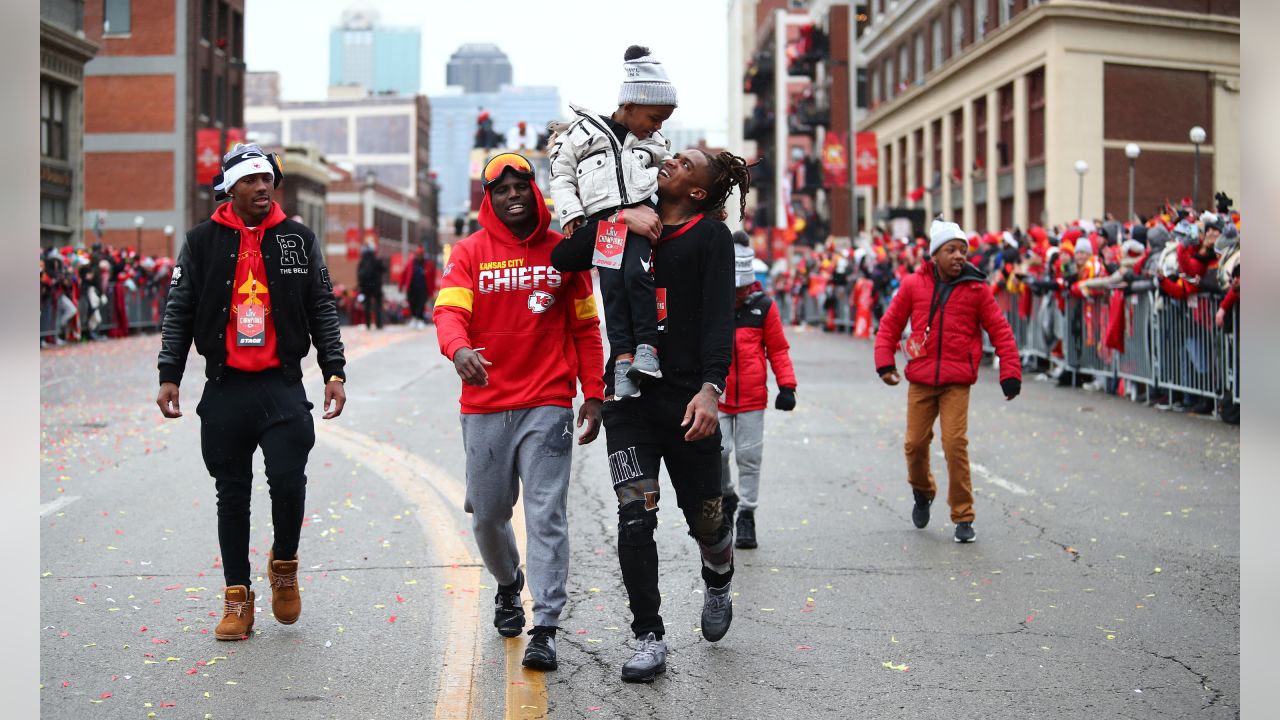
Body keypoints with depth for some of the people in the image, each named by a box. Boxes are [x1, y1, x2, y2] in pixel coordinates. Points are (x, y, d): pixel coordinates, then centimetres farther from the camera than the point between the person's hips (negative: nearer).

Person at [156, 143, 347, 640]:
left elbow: (323, 310, 9)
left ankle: (284, 563, 16)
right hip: (225, 389, 1)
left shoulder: (298, 240, 7)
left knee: (288, 481, -12)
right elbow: (178, 313, 7)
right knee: (232, 494, 6)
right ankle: (237, 597, 15)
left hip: (283, 386, 0)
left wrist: (334, 372, 2)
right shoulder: (203, 242, 5)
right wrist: (169, 375, 0)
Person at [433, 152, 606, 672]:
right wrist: (458, 349, -33)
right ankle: (508, 584, 41)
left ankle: (545, 628, -6)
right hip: (484, 408, 1)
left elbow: (585, 328, 10)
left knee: (547, 515, -8)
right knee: (487, 514, 12)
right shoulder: (469, 253, 3)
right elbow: (449, 310, -11)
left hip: (547, 407, -1)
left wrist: (594, 395, 5)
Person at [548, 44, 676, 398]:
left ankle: (647, 348, -20)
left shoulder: (656, 144, 22)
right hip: (601, 220, -1)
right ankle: (623, 358, -20)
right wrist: (571, 214, 0)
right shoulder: (584, 131, 12)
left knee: (637, 273, -24)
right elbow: (561, 176, 12)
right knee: (612, 282, -18)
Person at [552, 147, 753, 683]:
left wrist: (710, 388, -25)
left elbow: (720, 319, -11)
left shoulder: (710, 237, -1)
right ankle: (649, 639, 1)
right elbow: (563, 259, -1)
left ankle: (718, 584, 44)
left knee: (704, 518, 9)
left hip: (687, 397, -2)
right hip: (628, 396, 2)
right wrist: (618, 217, -12)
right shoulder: (626, 229, 12)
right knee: (635, 517, -9)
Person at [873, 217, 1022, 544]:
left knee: (955, 444, -11)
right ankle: (922, 491, 38)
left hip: (957, 382, -2)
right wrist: (885, 362, 0)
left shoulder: (976, 289, -1)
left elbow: (1000, 330, 1)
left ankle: (963, 517, 0)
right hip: (920, 379, 2)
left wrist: (1010, 372, -4)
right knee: (915, 443, 6)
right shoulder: (914, 285, 2)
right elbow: (890, 324, 9)